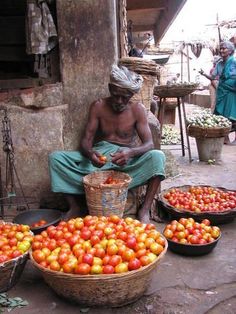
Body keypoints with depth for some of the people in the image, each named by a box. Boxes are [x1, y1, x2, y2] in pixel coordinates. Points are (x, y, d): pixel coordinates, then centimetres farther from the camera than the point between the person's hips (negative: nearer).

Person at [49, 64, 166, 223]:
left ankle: (145, 209, -27)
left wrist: (131, 152, -36)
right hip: (100, 155, 2)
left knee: (157, 156, -33)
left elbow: (149, 143, -12)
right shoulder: (98, 106, 1)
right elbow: (87, 139, -4)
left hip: (127, 159, -1)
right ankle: (76, 204, -16)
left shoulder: (137, 109, -4)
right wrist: (90, 154, -30)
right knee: (55, 157, -19)